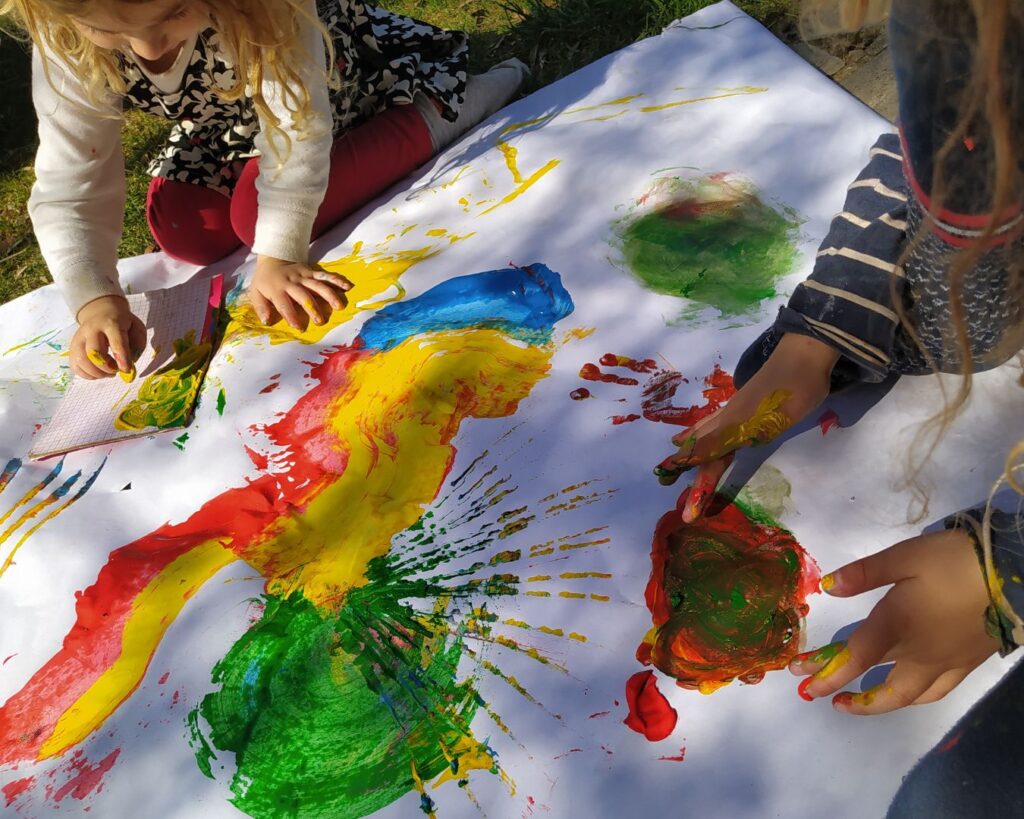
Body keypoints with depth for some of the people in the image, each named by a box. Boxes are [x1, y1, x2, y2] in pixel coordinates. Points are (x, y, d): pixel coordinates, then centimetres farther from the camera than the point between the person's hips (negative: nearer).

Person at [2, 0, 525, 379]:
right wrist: (96, 300, -40)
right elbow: (69, 190, -25)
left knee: (260, 214, -26)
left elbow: (297, 123, -38)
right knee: (182, 230, -11)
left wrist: (278, 255, -44)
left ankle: (433, 115, -14)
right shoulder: (65, 48, -26)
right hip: (230, 124, 4)